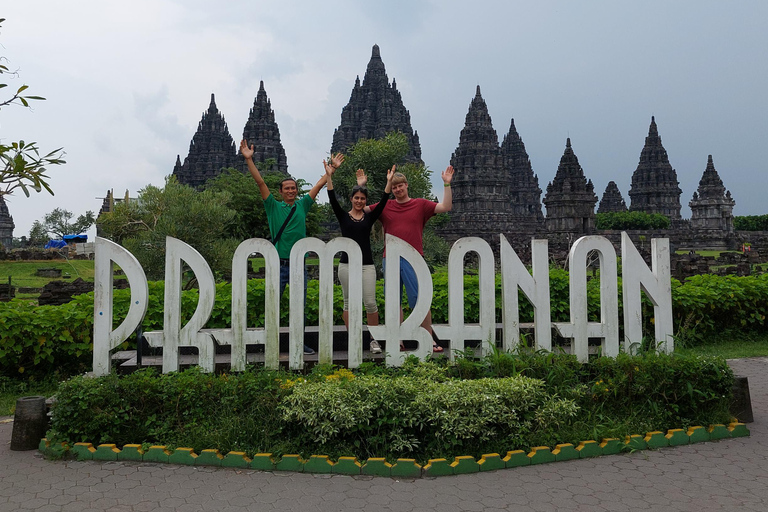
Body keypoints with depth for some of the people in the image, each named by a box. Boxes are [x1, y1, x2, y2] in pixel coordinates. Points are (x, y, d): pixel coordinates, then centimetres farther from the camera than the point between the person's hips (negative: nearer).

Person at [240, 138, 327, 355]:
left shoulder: (302, 205, 11)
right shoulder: (273, 206, 4)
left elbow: (319, 185, 16)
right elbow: (260, 182, -2)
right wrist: (249, 159, -7)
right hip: (278, 264, -2)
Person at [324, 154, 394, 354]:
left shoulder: (370, 217, 7)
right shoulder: (343, 216, 4)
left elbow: (383, 202, -5)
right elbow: (333, 200, -9)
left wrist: (389, 182, -16)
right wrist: (329, 176, -20)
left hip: (367, 265, 0)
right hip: (347, 264, 0)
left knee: (370, 302, -5)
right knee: (349, 302, 5)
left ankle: (374, 339, 7)